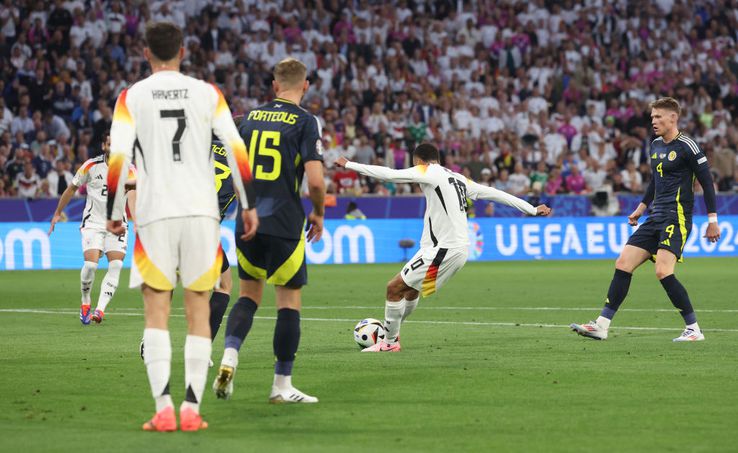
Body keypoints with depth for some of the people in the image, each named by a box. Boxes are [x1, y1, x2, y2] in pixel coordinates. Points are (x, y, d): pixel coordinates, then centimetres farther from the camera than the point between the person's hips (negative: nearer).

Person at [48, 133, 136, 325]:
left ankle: (100, 309, -14)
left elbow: (131, 195, -23)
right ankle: (85, 303, 8)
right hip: (93, 223, -1)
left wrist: (136, 221, -39)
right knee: (90, 263, -16)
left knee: (116, 266, -15)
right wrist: (57, 213, 16)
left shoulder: (129, 169, -7)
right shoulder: (91, 165, -4)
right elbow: (72, 188, 10)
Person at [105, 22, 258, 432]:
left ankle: (164, 407, -10)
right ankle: (192, 409, 1)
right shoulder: (208, 93, 6)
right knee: (199, 311, 7)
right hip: (202, 212, 1)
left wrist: (112, 213, 6)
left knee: (157, 313, 3)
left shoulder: (132, 97, 3)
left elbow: (117, 158, -4)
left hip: (155, 213, -1)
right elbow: (237, 150, 0)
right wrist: (248, 205, 7)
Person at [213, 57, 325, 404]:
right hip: (285, 225, -5)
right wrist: (318, 214, 4)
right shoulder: (306, 122, -6)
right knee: (289, 301, 6)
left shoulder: (251, 116, 9)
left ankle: (229, 359, -5)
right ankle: (282, 385, 7)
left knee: (249, 294, 18)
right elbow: (315, 180, -14)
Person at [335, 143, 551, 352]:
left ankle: (390, 342, 4)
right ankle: (391, 332, 35)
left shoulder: (429, 172, -5)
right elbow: (496, 194, 18)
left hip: (443, 249, -9)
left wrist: (350, 165, -9)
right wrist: (533, 210, 23)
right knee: (412, 287, 25)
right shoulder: (459, 179, 18)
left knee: (394, 288, -3)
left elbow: (390, 174, -14)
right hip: (458, 249, 9)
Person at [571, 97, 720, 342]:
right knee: (623, 264, 1)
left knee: (663, 271, -22)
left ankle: (694, 329, -11)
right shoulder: (656, 145, 15)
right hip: (656, 218, 8)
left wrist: (712, 220, -10)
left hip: (677, 217, -8)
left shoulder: (686, 146, -9)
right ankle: (601, 325, 2)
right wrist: (641, 207, 28)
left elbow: (707, 182, -8)